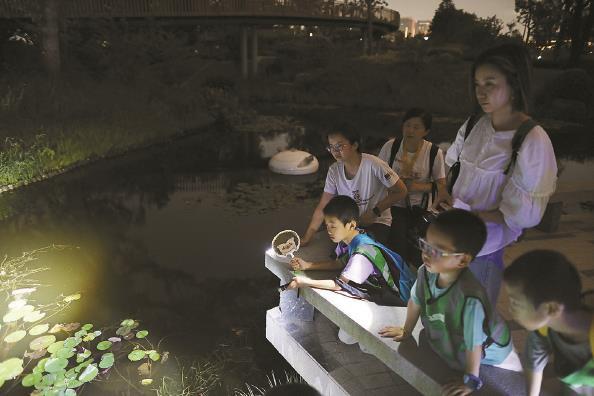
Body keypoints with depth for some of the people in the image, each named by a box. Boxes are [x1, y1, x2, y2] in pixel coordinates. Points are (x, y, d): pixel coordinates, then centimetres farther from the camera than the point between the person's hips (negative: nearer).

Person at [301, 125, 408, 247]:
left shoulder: (373, 165, -21)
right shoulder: (334, 171, -6)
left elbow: (401, 191, -11)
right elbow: (322, 208, -3)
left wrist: (374, 212, -15)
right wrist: (306, 239, -8)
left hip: (377, 222, -3)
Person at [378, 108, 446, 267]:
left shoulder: (434, 152, -7)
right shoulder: (391, 146, -5)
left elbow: (441, 185, -1)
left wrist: (418, 186, -17)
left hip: (421, 208, 0)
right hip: (395, 207, 0)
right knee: (398, 249, -15)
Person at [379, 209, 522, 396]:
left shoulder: (470, 298, -42)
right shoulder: (426, 272, -24)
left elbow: (474, 343, -31)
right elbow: (416, 300, -3)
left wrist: (470, 380, -20)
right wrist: (406, 331, 10)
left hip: (489, 356, -5)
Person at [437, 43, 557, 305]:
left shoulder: (533, 141, -20)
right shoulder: (474, 125, -2)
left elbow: (524, 215, -17)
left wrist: (468, 214, -13)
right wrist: (444, 199, -5)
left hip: (484, 247, -5)